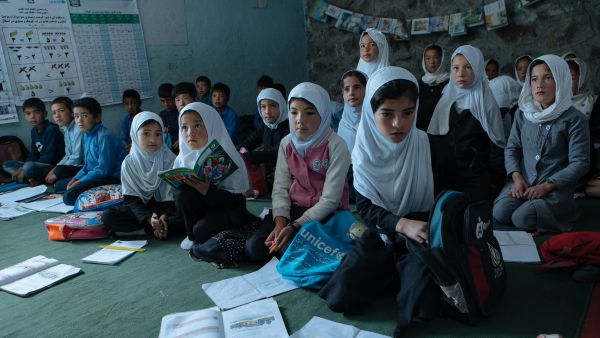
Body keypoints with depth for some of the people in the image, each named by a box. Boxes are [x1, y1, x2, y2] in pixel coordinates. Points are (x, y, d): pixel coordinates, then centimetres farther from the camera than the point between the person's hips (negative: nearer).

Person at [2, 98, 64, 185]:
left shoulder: (52, 129, -15)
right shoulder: (34, 131, 11)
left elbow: (49, 157, -19)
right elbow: (33, 154, 12)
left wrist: (24, 169, -18)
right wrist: (22, 168, -8)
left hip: (55, 166, -9)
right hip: (40, 164, 10)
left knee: (29, 166, -36)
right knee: (7, 164, 7)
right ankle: (37, 178, -12)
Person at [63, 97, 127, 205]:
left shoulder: (104, 136, -19)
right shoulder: (86, 135, 9)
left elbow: (104, 170, -21)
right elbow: (88, 165, 17)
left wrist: (79, 182, -13)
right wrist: (75, 179, 2)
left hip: (113, 179, -10)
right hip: (96, 175, 10)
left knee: (69, 196, -20)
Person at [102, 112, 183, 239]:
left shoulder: (169, 159, -6)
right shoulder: (129, 163, -4)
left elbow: (173, 195, -9)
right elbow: (131, 198, -9)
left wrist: (163, 217, -27)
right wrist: (148, 218, -26)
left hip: (165, 207, -2)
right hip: (141, 209, 2)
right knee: (108, 216, -22)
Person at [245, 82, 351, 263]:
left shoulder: (336, 146, -15)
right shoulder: (286, 143, 2)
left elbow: (330, 200, -17)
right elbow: (280, 188, -2)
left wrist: (295, 226, -23)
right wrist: (280, 222, -19)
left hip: (326, 214, -4)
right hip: (294, 207, 5)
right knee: (254, 247, -13)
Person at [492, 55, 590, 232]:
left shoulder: (574, 119, -6)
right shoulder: (523, 113, 7)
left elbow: (580, 163, -8)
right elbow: (512, 148, 8)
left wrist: (547, 186, -16)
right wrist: (517, 177, -8)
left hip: (557, 188, -3)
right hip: (522, 183, 4)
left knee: (522, 218, -25)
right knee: (500, 213, -21)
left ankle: (566, 210, 4)